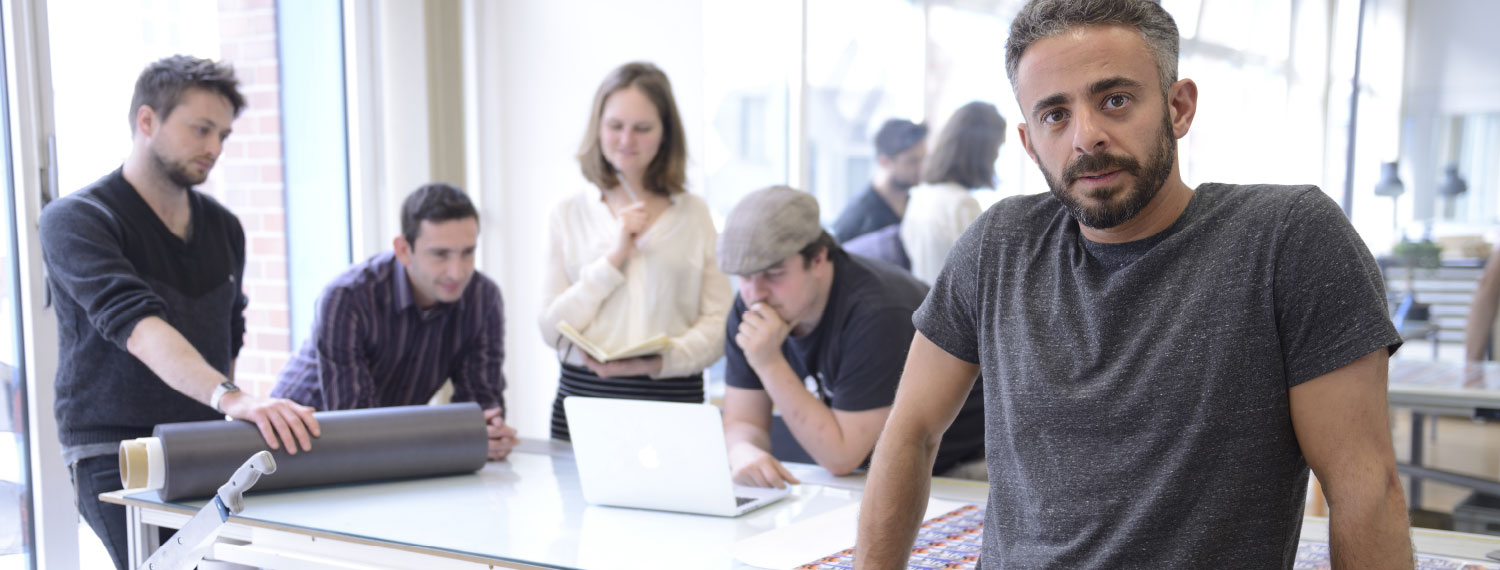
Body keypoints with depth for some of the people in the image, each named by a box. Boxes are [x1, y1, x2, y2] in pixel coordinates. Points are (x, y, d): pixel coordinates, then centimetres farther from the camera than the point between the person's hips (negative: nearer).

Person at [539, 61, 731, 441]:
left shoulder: (694, 214, 5)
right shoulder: (569, 214, 8)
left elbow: (718, 325, 0)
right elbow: (552, 331, 2)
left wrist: (661, 360, -17)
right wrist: (613, 259, -7)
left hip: (674, 400, 0)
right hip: (583, 396, 1)